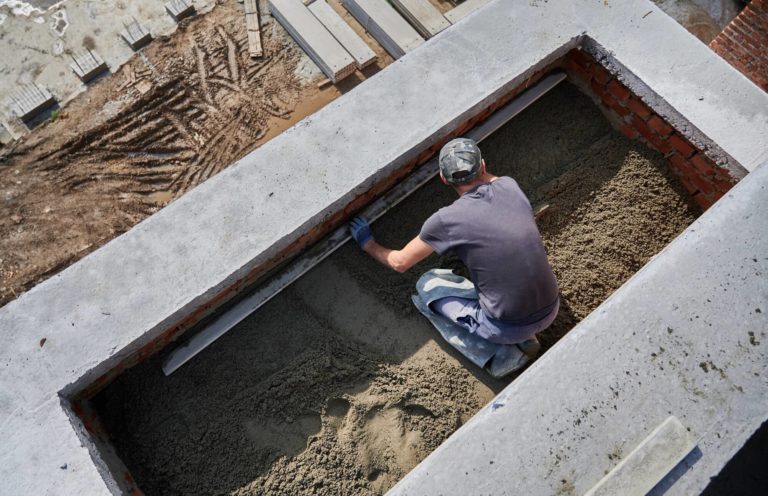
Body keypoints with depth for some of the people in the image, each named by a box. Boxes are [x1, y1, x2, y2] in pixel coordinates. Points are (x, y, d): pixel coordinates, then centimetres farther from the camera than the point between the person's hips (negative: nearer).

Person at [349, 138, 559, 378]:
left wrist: (368, 244, 19)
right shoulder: (510, 186, -1)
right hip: (551, 309, 6)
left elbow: (400, 262, 1)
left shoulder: (446, 219, -14)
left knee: (427, 285, 13)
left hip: (508, 326, -5)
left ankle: (500, 356, 4)